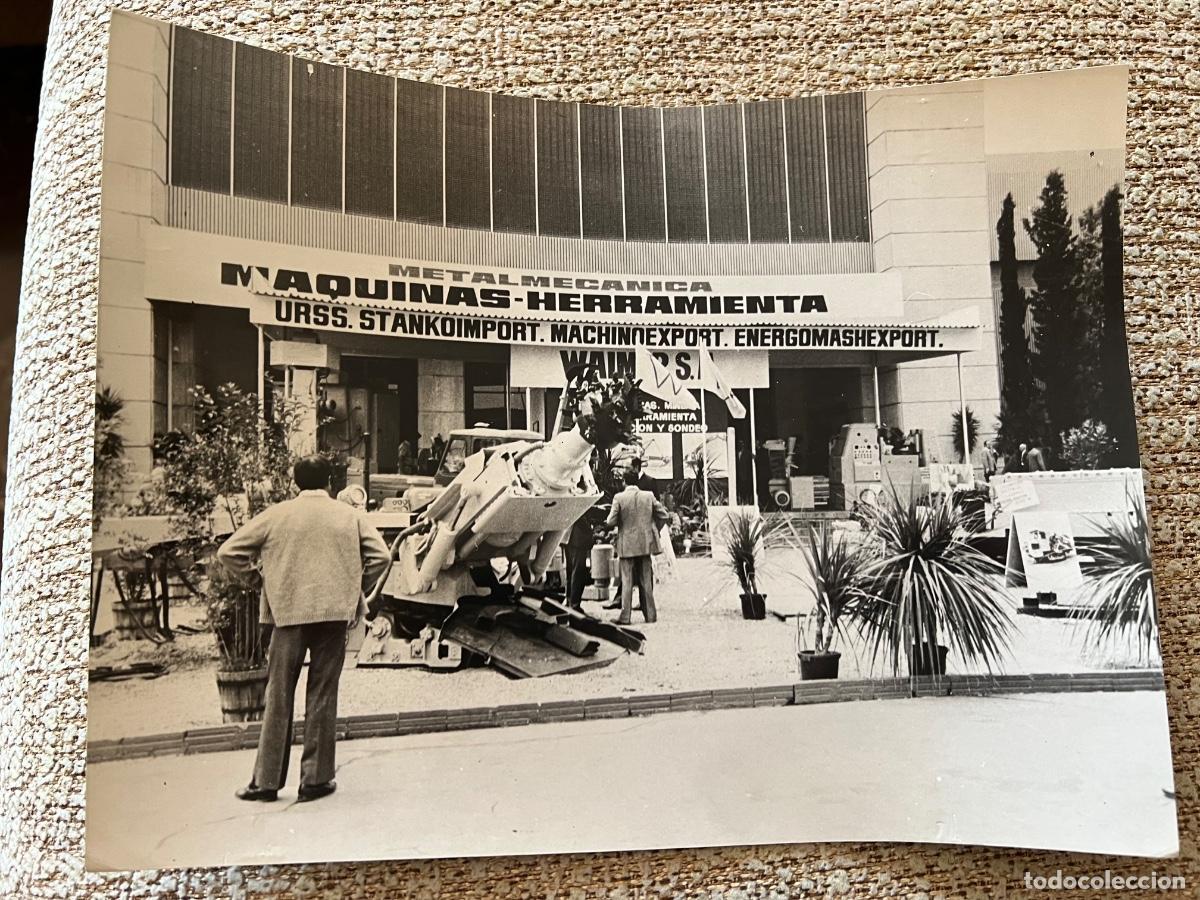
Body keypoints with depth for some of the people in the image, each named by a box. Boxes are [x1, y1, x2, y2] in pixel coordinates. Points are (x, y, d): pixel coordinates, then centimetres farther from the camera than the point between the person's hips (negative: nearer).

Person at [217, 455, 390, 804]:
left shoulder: (276, 515, 4)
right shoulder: (349, 515, 6)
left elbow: (228, 552, 1)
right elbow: (380, 555, -3)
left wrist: (258, 580, 11)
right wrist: (356, 589, 8)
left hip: (289, 613, 0)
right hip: (334, 614, 1)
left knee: (279, 697, 9)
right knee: (322, 697, 7)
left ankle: (267, 780, 15)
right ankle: (316, 779, 12)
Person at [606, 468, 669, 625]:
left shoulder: (619, 498, -10)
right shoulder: (649, 496, 0)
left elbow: (611, 521, -12)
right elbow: (663, 515, 2)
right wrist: (654, 529, 14)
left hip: (627, 545, -3)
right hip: (645, 543, 3)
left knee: (627, 581, 2)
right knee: (646, 580, 11)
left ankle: (625, 616, 2)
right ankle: (650, 614, 15)